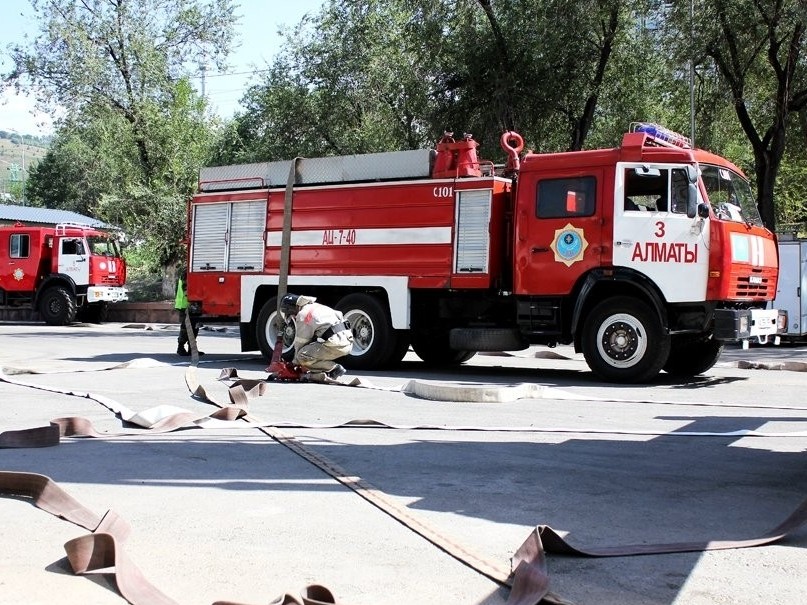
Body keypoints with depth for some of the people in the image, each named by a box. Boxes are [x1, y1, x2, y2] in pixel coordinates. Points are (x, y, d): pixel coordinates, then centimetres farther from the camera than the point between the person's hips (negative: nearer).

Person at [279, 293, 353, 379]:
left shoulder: (302, 314, -1)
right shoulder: (316, 306, 24)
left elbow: (300, 343, 2)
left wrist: (295, 363, 15)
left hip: (335, 343, -9)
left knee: (302, 356, -11)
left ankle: (334, 368, -8)